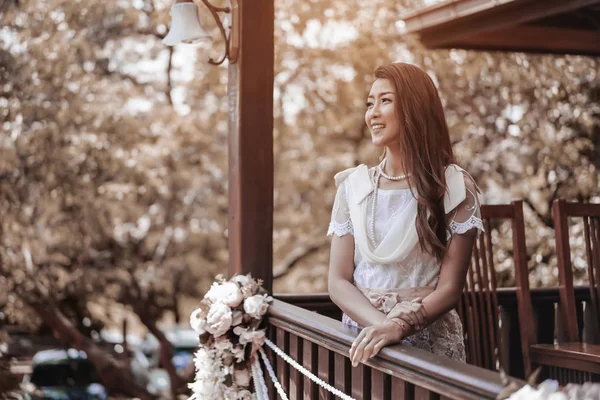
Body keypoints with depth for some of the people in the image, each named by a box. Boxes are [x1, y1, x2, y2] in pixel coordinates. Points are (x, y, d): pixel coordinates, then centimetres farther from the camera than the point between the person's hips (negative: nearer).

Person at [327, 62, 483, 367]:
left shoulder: (455, 188, -2)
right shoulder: (353, 186, 6)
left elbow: (449, 289, -5)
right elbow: (338, 281, 2)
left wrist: (397, 327, -20)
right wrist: (380, 323, -15)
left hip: (429, 343, -2)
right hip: (361, 341, 2)